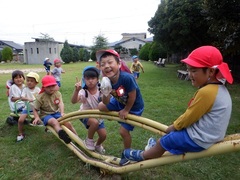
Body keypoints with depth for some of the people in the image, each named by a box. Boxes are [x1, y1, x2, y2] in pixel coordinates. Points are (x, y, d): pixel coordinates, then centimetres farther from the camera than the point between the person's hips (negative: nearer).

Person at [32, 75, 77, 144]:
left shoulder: (57, 93, -5)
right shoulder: (40, 97, -13)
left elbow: (61, 103, -20)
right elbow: (35, 109, -4)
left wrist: (62, 113, -37)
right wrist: (37, 118, -23)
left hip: (56, 113, 3)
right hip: (46, 115, -3)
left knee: (68, 123, -15)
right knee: (55, 122, -35)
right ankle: (62, 134, -59)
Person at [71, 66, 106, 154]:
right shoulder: (83, 92, -28)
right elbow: (73, 101, -44)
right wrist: (77, 90, -63)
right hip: (85, 115, -3)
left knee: (103, 135, 0)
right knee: (95, 122, -35)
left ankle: (98, 145, 37)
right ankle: (89, 140, -4)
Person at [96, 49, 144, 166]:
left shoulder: (127, 78, -38)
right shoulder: (106, 81, -20)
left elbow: (132, 97, -25)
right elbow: (106, 103, -15)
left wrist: (126, 110, -11)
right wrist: (105, 94, -36)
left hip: (134, 107, -6)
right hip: (120, 102, 6)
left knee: (123, 131, -2)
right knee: (101, 107, 7)